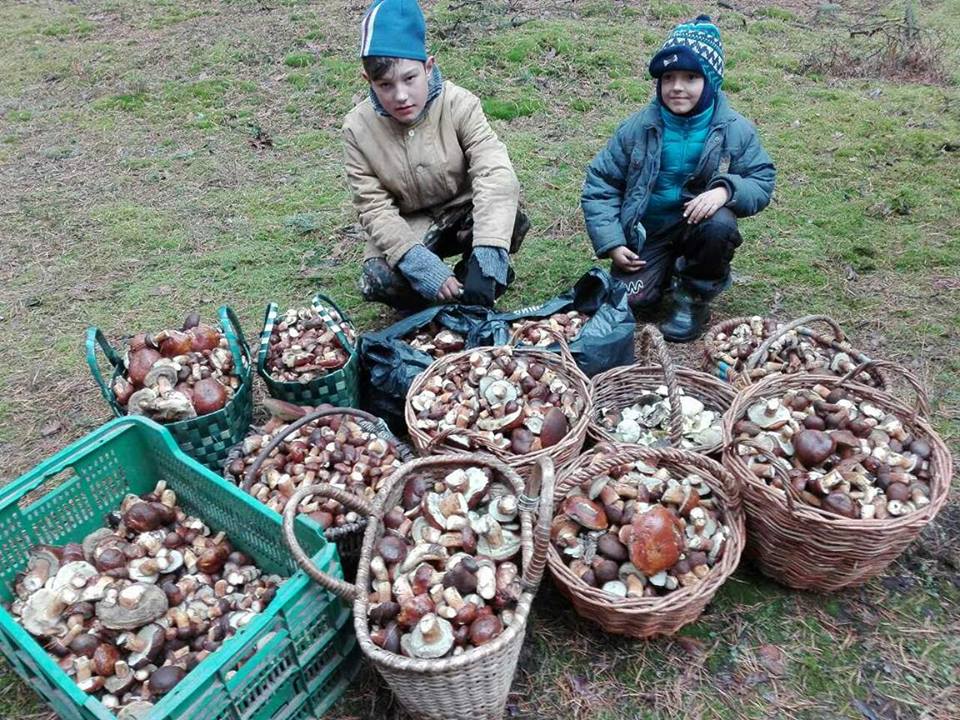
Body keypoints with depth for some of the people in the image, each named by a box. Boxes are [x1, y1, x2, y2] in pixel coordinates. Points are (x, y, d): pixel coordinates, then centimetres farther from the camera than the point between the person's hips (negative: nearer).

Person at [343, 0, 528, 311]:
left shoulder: (459, 104, -19)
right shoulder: (358, 128, -15)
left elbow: (496, 175, -31)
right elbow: (375, 209, -16)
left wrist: (486, 259, -46)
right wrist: (423, 265, -33)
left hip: (464, 213, 0)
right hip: (408, 228, 0)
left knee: (510, 222, -31)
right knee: (377, 280, -28)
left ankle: (471, 271, 0)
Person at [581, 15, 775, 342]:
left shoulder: (735, 130, -9)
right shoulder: (638, 127, -9)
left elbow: (762, 182, -5)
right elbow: (600, 184, -5)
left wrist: (726, 190, -29)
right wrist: (611, 243, -14)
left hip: (698, 225, 0)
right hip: (645, 232, 0)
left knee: (720, 225, -34)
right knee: (632, 299, -19)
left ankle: (693, 297, -6)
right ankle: (666, 270, 18)